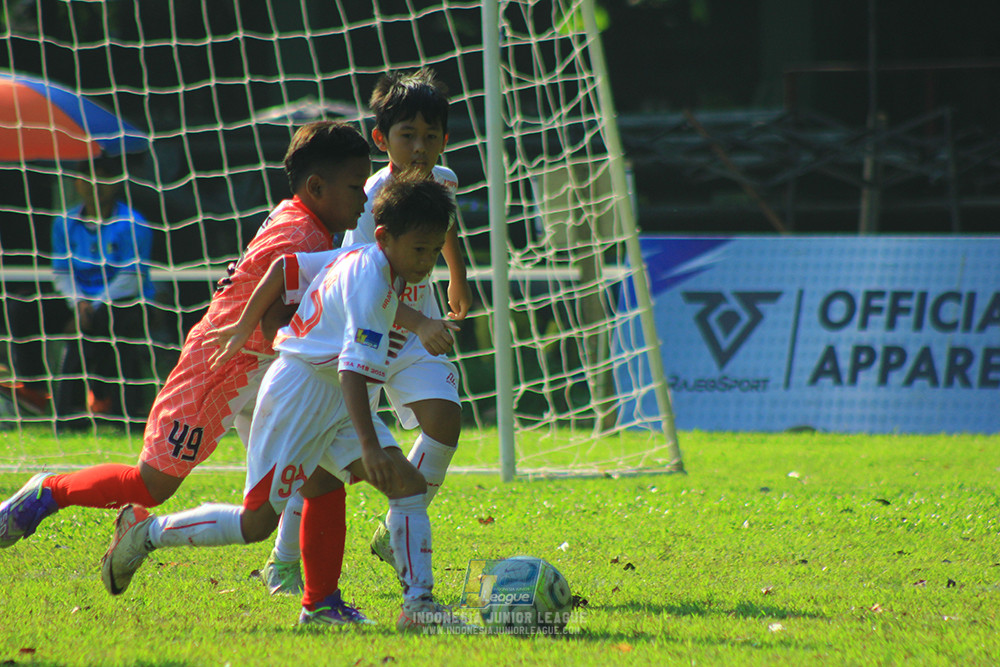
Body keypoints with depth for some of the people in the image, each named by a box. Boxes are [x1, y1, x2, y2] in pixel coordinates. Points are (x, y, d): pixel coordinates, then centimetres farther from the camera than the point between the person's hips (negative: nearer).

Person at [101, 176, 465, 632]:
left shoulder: (356, 258, 7)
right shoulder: (369, 278, -22)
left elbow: (285, 265, 16)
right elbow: (353, 369, -30)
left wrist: (244, 326, 22)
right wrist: (369, 445, -35)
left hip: (336, 402, 10)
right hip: (302, 391, -10)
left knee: (409, 485, -5)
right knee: (256, 522, -6)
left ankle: (418, 603, -10)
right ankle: (145, 531, 11)